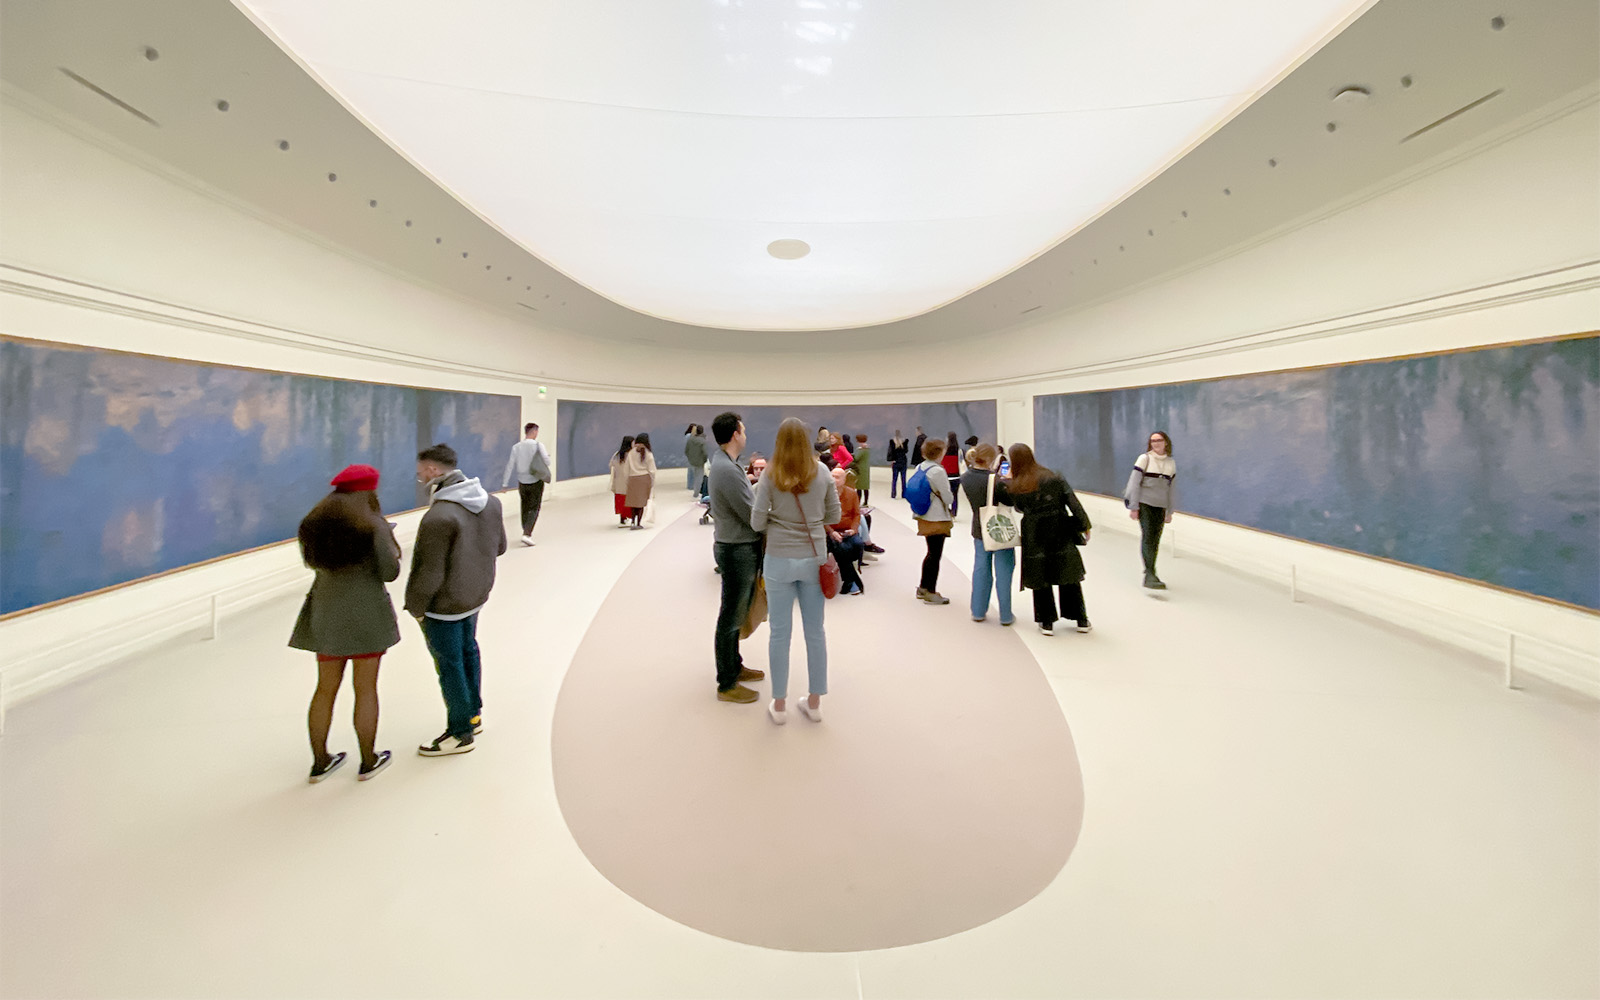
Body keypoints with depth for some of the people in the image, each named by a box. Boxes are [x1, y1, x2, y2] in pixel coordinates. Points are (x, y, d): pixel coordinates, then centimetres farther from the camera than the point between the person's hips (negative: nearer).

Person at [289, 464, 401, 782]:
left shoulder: (314, 523, 3)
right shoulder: (374, 526, -14)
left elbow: (313, 562, 14)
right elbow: (390, 572, -12)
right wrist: (393, 549, 6)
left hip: (326, 612, 5)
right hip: (365, 612, -5)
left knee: (326, 688, 16)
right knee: (366, 688, 6)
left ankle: (319, 762, 28)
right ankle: (368, 761, 19)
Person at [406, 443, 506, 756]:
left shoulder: (438, 517, -29)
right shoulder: (490, 501, -4)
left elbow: (430, 575, -24)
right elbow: (499, 547, 7)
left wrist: (414, 607, -9)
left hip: (444, 604, -8)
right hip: (476, 593, 8)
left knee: (449, 664, 8)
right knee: (468, 650, 25)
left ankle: (460, 733, 24)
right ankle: (473, 714, 41)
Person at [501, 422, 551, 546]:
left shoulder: (516, 447, 0)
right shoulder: (538, 445, -11)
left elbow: (510, 466, 0)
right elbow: (547, 462, -14)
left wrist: (505, 483, 4)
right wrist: (547, 455, 9)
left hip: (522, 482, 4)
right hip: (536, 481, -4)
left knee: (525, 508, 18)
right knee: (534, 509, 2)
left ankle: (527, 533, 29)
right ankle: (527, 534, -11)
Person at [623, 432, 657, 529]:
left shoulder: (631, 453, 1)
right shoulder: (648, 454, -5)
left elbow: (626, 468, 3)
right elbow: (652, 470, -4)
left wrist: (627, 481, 12)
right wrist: (653, 484, 5)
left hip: (633, 479, 2)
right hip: (644, 479, -2)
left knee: (633, 501, 10)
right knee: (642, 502, 4)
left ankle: (633, 522, 9)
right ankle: (639, 523, 2)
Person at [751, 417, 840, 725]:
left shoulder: (770, 475, -9)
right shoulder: (822, 472, -3)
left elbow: (757, 522, -8)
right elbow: (834, 516, 4)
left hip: (780, 560, -2)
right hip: (814, 558, 2)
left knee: (779, 632, 9)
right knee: (815, 631, 13)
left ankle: (779, 705, 21)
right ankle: (814, 702, 25)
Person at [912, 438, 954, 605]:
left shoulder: (919, 468, 5)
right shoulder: (937, 471, -19)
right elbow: (947, 495, -13)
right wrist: (950, 509, 8)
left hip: (923, 517, 8)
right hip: (938, 519, -8)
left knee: (931, 553, 19)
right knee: (935, 555, 2)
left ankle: (923, 588, 27)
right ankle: (930, 592, 11)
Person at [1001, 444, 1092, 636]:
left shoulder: (1013, 487, -8)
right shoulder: (1054, 478, -5)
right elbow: (1073, 502, -5)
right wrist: (1084, 525, 4)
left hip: (1035, 541, -1)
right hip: (1061, 537, 2)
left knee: (1041, 580, 11)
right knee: (1070, 577, 15)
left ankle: (1047, 623, 16)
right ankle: (1081, 620, 24)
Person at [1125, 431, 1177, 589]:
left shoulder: (1171, 463, 11)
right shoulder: (1145, 459, -3)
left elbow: (1172, 489, 15)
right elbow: (1134, 483, -7)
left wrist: (1170, 512, 13)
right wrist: (1133, 507, -11)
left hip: (1160, 506, 4)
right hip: (1144, 503, -4)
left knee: (1155, 540, 5)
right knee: (1147, 535, -15)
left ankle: (1151, 575, 18)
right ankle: (1150, 574, -20)